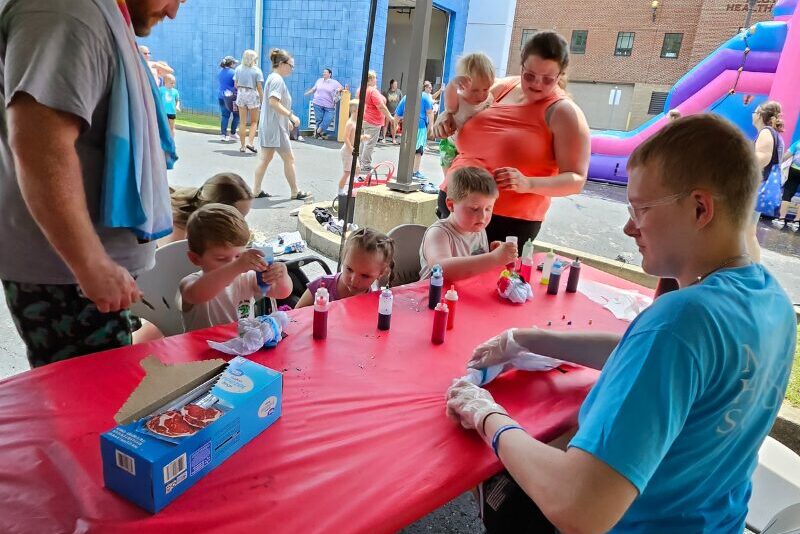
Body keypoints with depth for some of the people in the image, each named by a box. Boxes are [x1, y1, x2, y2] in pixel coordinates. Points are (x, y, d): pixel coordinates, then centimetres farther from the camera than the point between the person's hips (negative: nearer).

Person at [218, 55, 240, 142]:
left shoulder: (220, 72, 10)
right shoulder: (233, 72, -11)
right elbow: (236, 85, -13)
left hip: (221, 95, 6)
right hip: (231, 96, -6)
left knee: (224, 115, 8)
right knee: (236, 115, 8)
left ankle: (223, 134, 2)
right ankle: (233, 134, 8)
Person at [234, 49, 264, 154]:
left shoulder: (238, 69, 5)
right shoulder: (257, 70, -6)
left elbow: (235, 84, 6)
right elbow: (259, 87, -9)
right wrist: (262, 99, -2)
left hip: (241, 95, 3)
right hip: (252, 95, -3)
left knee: (242, 122, 8)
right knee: (254, 122, 8)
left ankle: (242, 145, 10)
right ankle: (250, 142, -8)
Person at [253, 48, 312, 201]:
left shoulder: (273, 78, 17)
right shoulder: (277, 79, -14)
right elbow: (273, 102, -26)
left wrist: (287, 120, 24)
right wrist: (291, 115, -24)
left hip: (268, 126, 10)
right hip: (275, 127, -10)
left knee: (265, 158, 10)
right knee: (289, 159, -1)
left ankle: (257, 190, 12)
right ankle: (295, 192, 7)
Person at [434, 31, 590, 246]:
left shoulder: (564, 113, -7)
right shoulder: (504, 87, 9)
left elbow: (576, 179, -12)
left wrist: (528, 184, -28)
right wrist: (446, 116, 5)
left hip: (508, 222, -5)